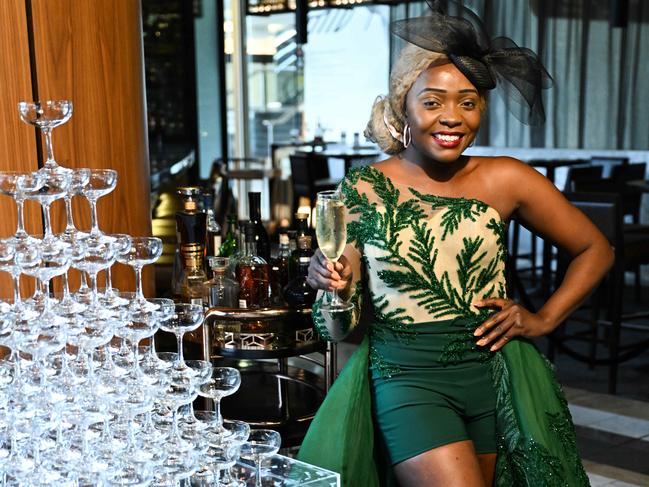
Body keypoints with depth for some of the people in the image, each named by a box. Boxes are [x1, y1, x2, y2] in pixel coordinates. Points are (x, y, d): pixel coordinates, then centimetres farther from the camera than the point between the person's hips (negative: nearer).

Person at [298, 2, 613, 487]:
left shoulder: (504, 180, -4)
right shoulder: (364, 189, -5)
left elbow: (595, 250, 9)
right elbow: (340, 330, -1)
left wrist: (544, 319, -1)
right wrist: (334, 289, -21)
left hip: (495, 378, 2)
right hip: (407, 380, -2)